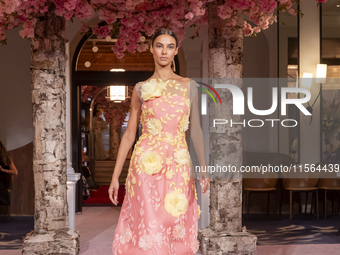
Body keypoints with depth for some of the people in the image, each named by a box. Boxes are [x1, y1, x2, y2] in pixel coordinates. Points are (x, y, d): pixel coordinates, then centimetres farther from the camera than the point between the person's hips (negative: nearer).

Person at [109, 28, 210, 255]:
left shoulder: (189, 86, 9)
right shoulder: (141, 88, 7)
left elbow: (196, 129, 8)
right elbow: (130, 133, 7)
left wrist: (204, 168, 0)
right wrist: (115, 176, 4)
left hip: (178, 164, 1)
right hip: (147, 163, -1)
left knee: (176, 226, 4)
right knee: (148, 227, -2)